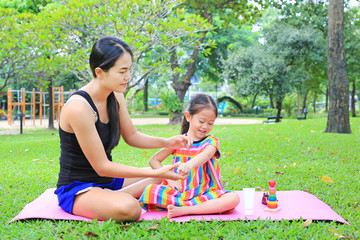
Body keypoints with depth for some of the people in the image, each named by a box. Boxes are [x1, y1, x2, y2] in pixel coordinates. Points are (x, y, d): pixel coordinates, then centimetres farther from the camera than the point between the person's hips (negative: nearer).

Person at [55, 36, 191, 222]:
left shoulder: (116, 96, 0)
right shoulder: (78, 107, -26)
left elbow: (131, 136, 13)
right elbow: (102, 167, -24)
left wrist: (167, 142, -6)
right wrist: (156, 173, -25)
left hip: (108, 179, 9)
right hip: (77, 189, -9)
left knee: (169, 175, 10)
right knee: (129, 208, -38)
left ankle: (114, 197, 1)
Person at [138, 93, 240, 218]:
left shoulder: (211, 141, 3)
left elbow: (206, 155, -22)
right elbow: (154, 160, 9)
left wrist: (190, 164, -45)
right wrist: (169, 178, -8)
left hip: (205, 193, -1)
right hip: (178, 192, 1)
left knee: (233, 199, -28)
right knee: (150, 191, -25)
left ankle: (184, 210, -31)